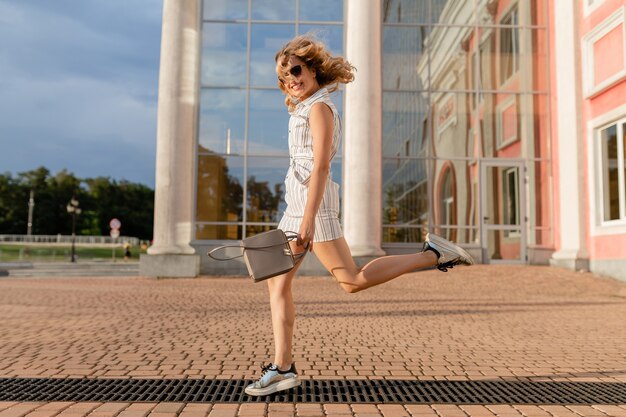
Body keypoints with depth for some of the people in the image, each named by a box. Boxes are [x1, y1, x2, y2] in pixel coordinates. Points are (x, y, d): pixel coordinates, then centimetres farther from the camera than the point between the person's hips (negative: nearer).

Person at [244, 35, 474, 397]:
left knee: (353, 280, -10)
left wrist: (308, 220, -25)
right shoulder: (306, 108, 21)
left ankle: (433, 254, 0)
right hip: (296, 203, 10)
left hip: (313, 202, -10)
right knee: (278, 284, 5)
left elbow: (321, 166, -18)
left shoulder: (319, 107, -7)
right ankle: (283, 368, 8)